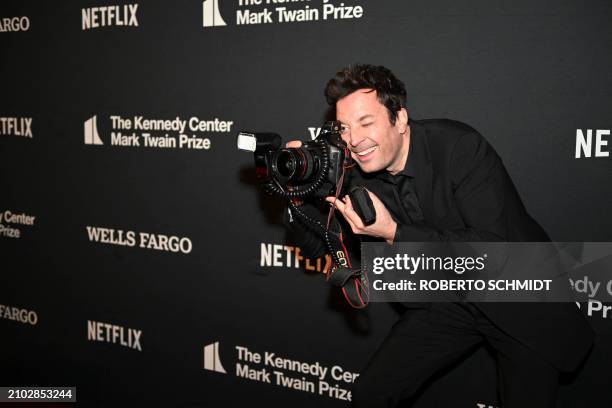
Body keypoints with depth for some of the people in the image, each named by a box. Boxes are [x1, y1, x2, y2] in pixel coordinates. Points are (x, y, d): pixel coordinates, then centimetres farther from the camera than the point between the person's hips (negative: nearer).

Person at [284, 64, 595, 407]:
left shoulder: (460, 146, -25)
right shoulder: (359, 173, -9)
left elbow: (496, 247, -31)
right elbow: (318, 245, 1)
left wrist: (394, 232, -36)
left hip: (521, 302, -4)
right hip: (448, 302, 5)